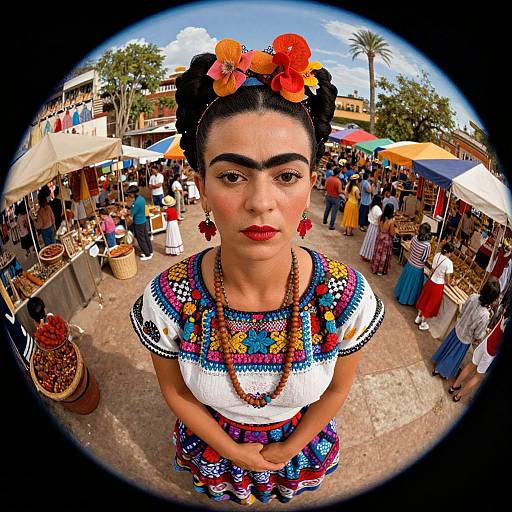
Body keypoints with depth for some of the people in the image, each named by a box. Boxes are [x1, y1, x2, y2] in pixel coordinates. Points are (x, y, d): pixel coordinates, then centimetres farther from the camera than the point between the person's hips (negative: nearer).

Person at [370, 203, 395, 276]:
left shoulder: (380, 217, -8)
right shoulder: (391, 221, -24)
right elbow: (392, 233, -16)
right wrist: (393, 228, 0)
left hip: (380, 236, 5)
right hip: (387, 238, -5)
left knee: (378, 253, 19)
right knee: (384, 254, 11)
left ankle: (375, 268, 34)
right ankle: (381, 270, 24)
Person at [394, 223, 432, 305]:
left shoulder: (415, 238, -15)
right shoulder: (427, 245, -30)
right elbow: (424, 259, -21)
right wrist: (429, 253, -5)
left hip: (409, 263, 5)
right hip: (417, 268, -5)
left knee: (405, 280, 27)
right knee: (412, 284, 17)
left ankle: (399, 294, 47)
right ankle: (406, 300, 35)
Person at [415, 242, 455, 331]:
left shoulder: (437, 255, -9)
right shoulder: (449, 263, -26)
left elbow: (433, 270, 1)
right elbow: (447, 277, -18)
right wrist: (447, 283, 4)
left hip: (431, 281, 5)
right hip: (438, 285, -5)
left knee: (424, 299, 23)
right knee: (431, 303, 12)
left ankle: (418, 318, 41)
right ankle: (423, 323, 28)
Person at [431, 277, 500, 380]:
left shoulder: (473, 296, -26)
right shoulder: (485, 315, -40)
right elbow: (479, 335, -23)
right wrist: (478, 339, -1)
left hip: (457, 328, 5)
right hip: (465, 338, -5)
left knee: (448, 345, 30)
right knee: (455, 355, 22)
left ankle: (438, 361, 55)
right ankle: (443, 371, 45)